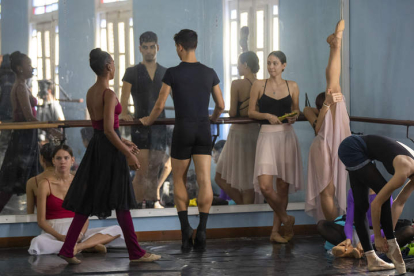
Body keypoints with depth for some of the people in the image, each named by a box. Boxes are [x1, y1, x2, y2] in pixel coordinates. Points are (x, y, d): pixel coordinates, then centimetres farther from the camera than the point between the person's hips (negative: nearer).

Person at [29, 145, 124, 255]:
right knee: (38, 242, -40)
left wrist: (80, 234, -15)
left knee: (116, 230, -15)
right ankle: (88, 246, -30)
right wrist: (60, 237, -21)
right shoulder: (46, 183, -2)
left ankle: (79, 246, -33)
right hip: (53, 233, -3)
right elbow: (41, 220, -5)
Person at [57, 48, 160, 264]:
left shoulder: (90, 92, 10)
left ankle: (67, 249, 11)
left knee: (88, 201, 11)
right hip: (109, 149, -8)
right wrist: (128, 154, -17)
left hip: (96, 147, 8)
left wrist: (123, 142, 24)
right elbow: (108, 130, -21)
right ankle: (136, 253, 10)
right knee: (122, 202, 1)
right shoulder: (109, 94, -17)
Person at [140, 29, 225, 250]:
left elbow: (159, 105, -4)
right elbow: (220, 105, 12)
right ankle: (202, 229, -10)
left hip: (183, 130, -2)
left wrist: (148, 121, 15)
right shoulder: (209, 73, 6)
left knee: (179, 180, 10)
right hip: (204, 131, 2)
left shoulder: (172, 73, -6)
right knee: (204, 180, -2)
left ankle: (185, 228, 1)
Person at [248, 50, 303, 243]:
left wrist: (294, 117, -5)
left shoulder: (292, 86, 7)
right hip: (267, 136, -1)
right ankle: (285, 219, 10)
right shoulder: (259, 85, 4)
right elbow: (251, 112, 5)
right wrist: (266, 115, -12)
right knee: (265, 185, -15)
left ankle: (275, 231, 16)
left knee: (283, 186, 4)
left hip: (286, 136, 2)